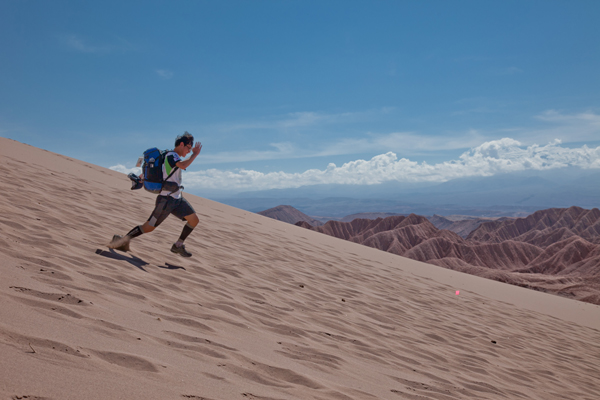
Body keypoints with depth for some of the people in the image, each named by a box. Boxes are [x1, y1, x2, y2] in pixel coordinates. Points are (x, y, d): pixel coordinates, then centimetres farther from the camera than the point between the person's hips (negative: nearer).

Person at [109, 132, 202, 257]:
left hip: (177, 199, 10)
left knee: (194, 220, 3)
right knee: (149, 227, -6)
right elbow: (183, 165, -32)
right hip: (166, 199, -10)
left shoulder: (174, 157, 17)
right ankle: (122, 240, 10)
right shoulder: (171, 155, -11)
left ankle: (178, 245, 13)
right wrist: (195, 154, -20)